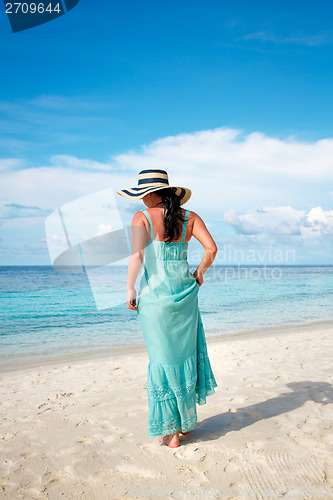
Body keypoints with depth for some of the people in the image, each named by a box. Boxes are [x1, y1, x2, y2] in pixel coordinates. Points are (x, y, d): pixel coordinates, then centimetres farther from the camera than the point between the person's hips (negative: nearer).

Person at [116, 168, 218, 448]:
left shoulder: (142, 218, -5)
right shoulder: (189, 217, 4)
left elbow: (137, 255, -17)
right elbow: (211, 249, -4)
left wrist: (130, 289, -9)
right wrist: (199, 273, 11)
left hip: (155, 292, -3)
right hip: (184, 291, 4)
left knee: (163, 359, 6)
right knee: (185, 353, 17)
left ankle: (171, 431, 16)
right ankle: (187, 421, 31)